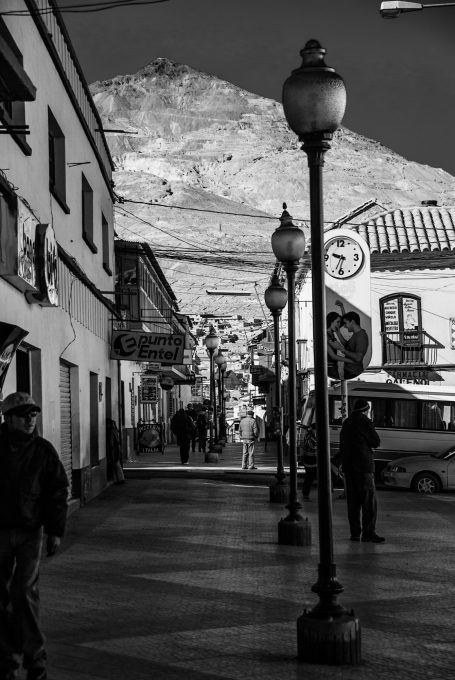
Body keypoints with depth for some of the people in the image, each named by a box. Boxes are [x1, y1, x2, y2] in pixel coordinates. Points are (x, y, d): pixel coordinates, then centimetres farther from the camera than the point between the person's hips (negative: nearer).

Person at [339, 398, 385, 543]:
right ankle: (368, 533, -10)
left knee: (353, 501, 10)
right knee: (369, 500, -5)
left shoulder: (346, 423, 15)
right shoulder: (364, 422, -9)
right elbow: (376, 442, -4)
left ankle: (355, 533, 11)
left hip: (348, 466, 8)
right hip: (363, 466, -8)